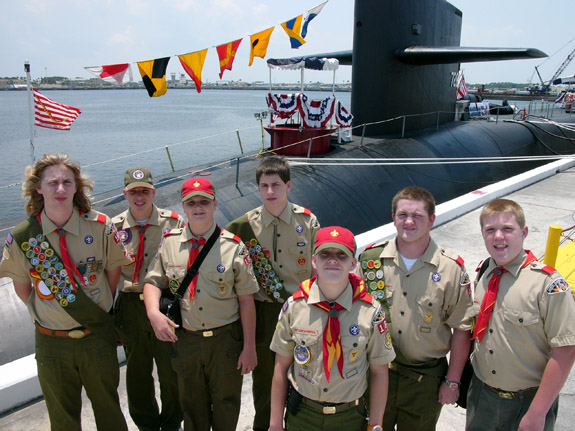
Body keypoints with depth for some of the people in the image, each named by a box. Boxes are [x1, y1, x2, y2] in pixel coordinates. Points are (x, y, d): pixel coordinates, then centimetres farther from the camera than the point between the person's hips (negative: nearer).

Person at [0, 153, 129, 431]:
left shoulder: (100, 226, -13)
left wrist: (101, 309, 4)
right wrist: (41, 313, 3)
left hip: (98, 335, -1)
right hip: (52, 342, 1)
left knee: (108, 407, 18)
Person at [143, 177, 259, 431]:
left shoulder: (233, 246, -10)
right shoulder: (169, 242, -2)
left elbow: (246, 299, -8)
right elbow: (153, 281, 5)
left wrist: (249, 347, -8)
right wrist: (154, 313, -16)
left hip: (226, 340, -2)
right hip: (185, 338, 2)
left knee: (226, 405, 16)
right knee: (192, 405, 21)